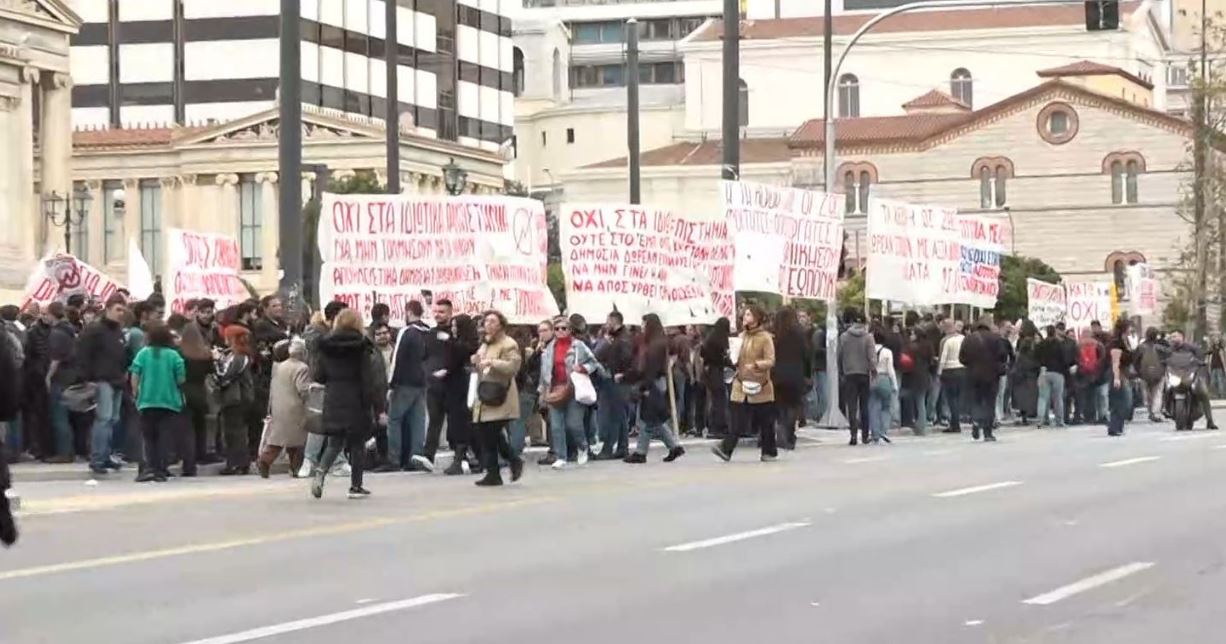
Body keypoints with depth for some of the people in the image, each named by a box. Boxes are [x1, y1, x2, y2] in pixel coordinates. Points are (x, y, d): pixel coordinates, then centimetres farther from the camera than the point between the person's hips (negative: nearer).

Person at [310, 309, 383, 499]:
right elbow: (369, 379, -12)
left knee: (334, 443, 9)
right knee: (357, 444, 8)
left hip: (333, 403, 3)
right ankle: (356, 486, 11)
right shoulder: (361, 348, -8)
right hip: (356, 403, -3)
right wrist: (378, 406, -11)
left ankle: (320, 471, -18)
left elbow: (318, 376, 4)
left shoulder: (327, 347, 2)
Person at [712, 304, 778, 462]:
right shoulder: (742, 336, 11)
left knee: (765, 422, 6)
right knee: (737, 421, -5)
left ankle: (770, 451, 18)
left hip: (760, 386, -4)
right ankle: (726, 449, -13)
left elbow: (771, 361, -13)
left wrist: (756, 365, -28)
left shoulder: (765, 338, -7)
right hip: (741, 384, 4)